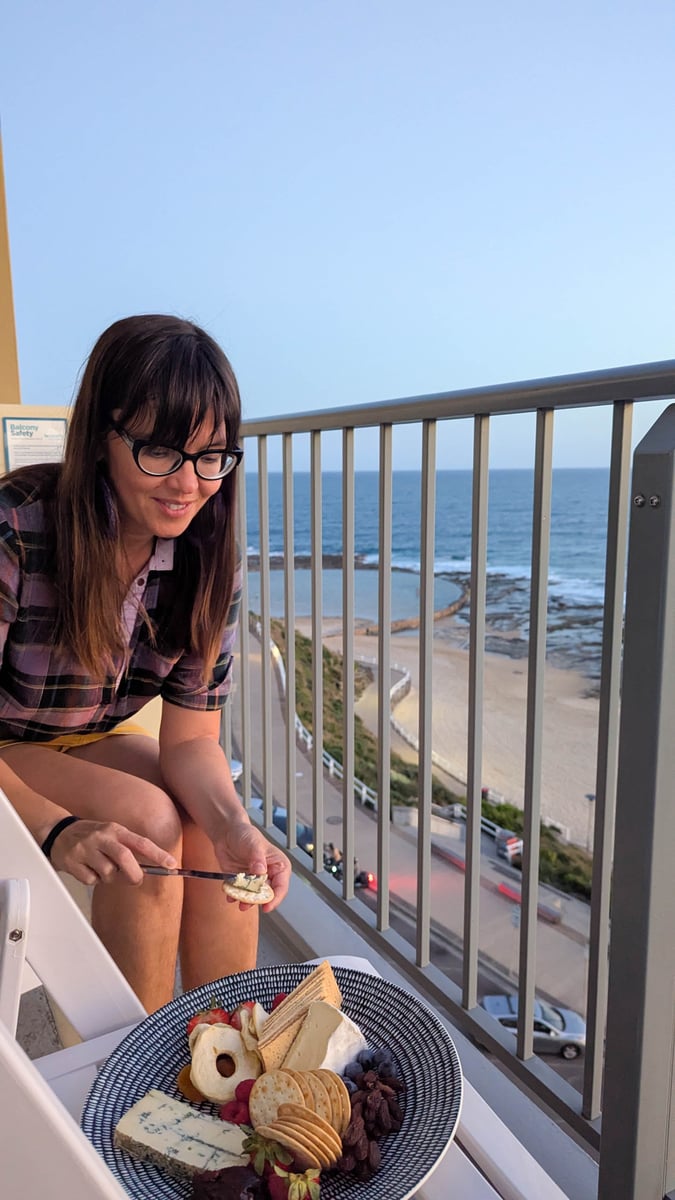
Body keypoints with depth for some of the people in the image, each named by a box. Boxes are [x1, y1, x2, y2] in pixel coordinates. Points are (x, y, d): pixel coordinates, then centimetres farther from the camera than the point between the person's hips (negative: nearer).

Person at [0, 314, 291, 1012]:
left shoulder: (209, 561, -14)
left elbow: (190, 738, -14)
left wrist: (233, 826, -33)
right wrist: (57, 830, -42)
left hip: (96, 742, 5)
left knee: (221, 830, -19)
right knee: (150, 821, -26)